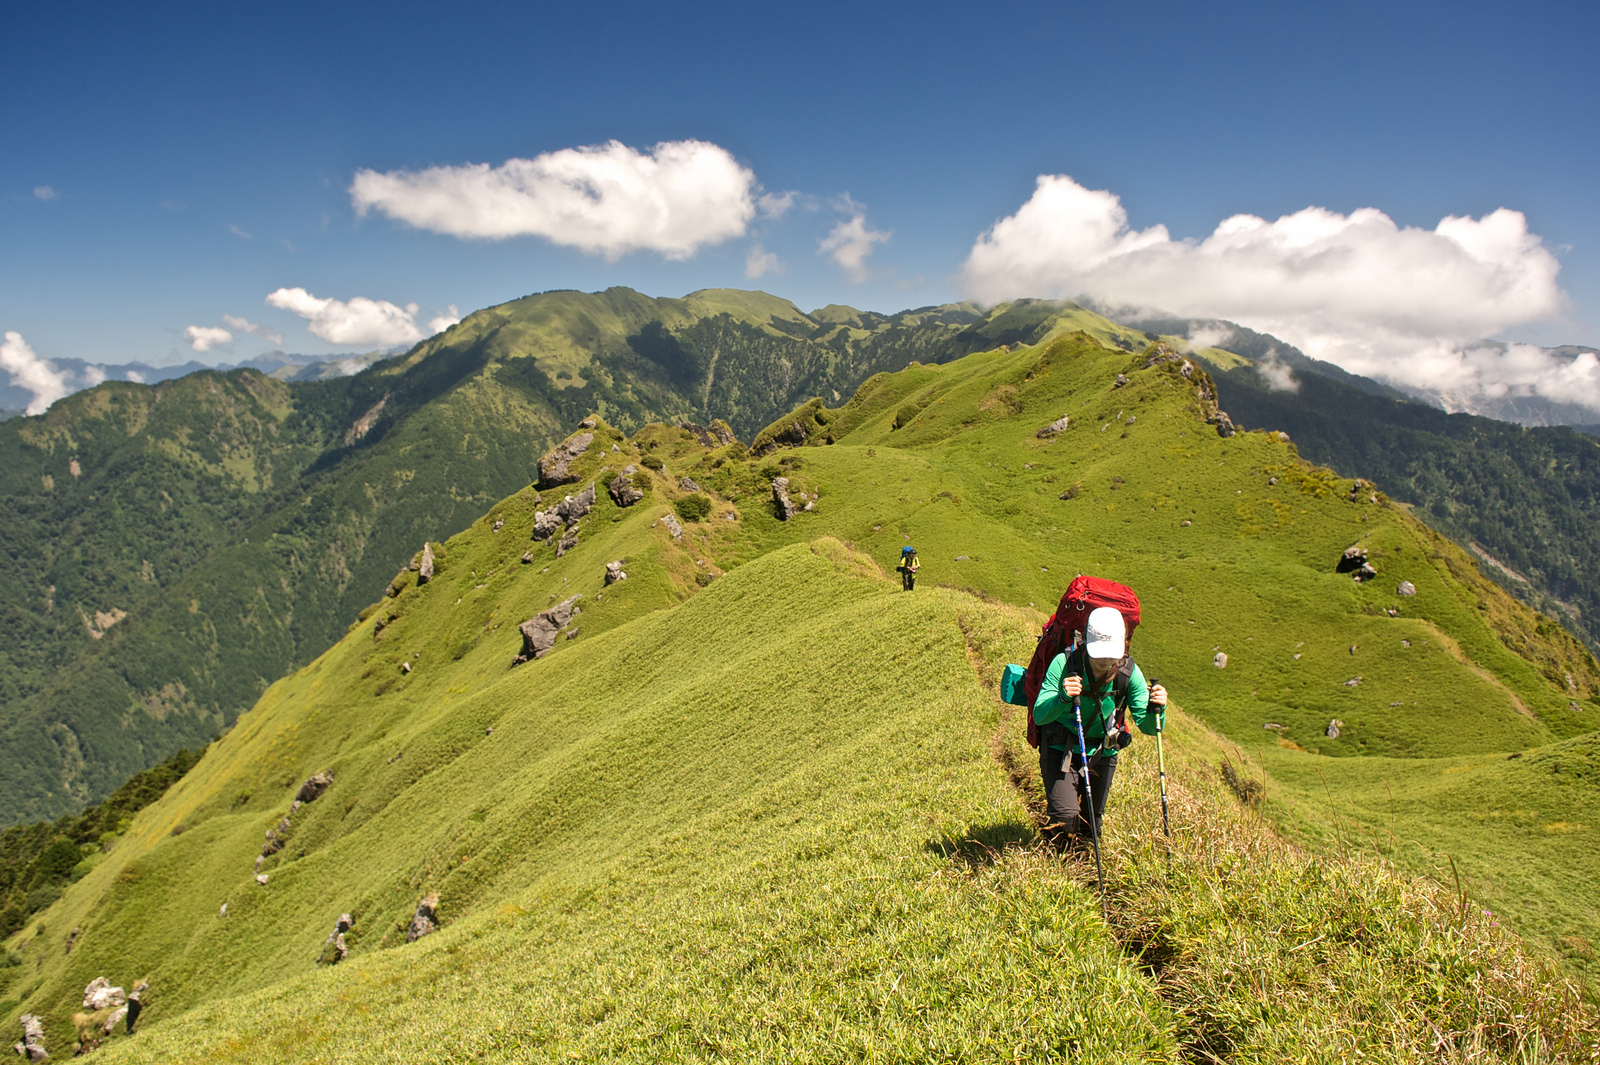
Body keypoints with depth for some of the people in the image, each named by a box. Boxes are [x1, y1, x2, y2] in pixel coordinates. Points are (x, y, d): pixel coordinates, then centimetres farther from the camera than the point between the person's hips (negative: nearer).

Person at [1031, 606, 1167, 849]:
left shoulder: (1129, 672, -16)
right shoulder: (1064, 663, -24)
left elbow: (1147, 727, -13)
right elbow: (1039, 717, -27)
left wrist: (1156, 709, -35)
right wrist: (1062, 698, -47)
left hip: (1102, 753, 3)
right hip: (1060, 749, -3)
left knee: (1091, 823, 15)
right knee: (1065, 818, -18)